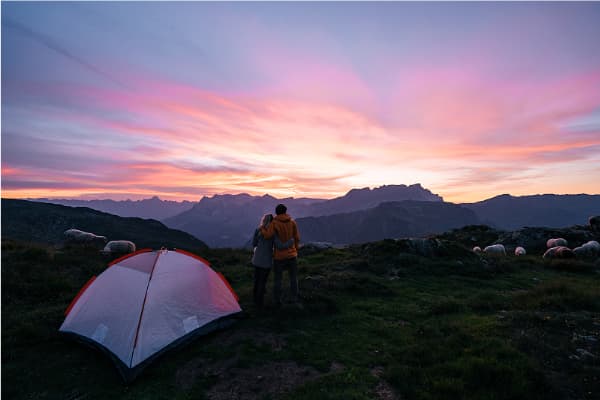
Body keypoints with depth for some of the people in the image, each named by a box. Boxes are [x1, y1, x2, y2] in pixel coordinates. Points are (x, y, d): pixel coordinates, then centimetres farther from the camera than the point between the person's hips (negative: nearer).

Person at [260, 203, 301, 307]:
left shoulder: (274, 223, -11)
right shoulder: (292, 222, -1)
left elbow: (267, 235, -24)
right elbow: (297, 238, 2)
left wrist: (262, 228, -4)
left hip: (279, 256, -2)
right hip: (292, 255, 2)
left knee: (277, 279, 11)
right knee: (293, 277, 16)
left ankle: (277, 301, 18)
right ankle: (294, 298, 22)